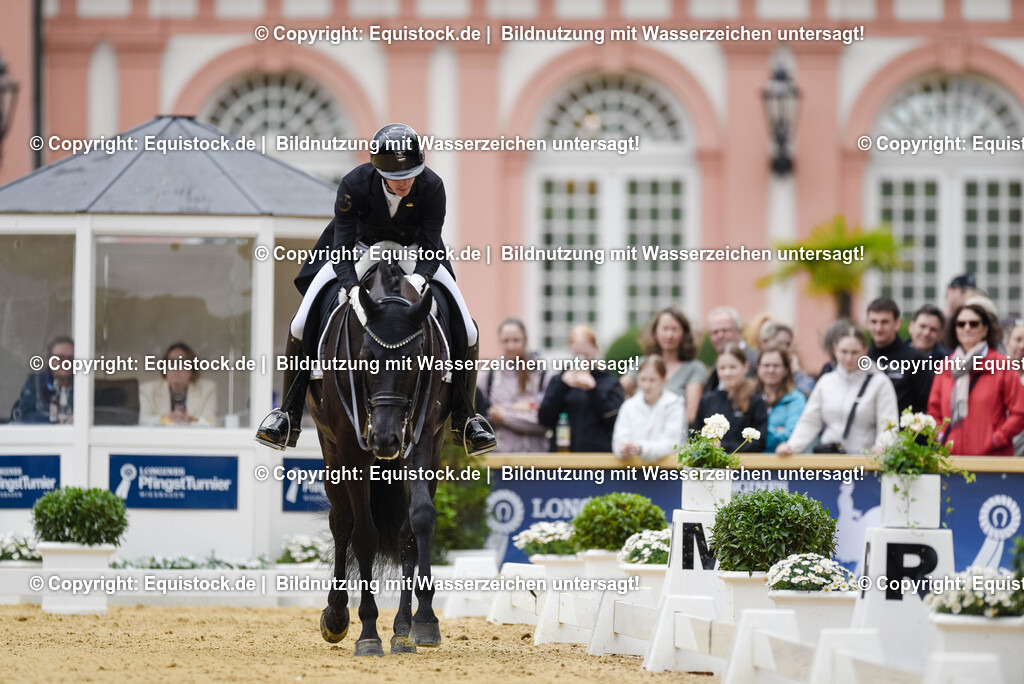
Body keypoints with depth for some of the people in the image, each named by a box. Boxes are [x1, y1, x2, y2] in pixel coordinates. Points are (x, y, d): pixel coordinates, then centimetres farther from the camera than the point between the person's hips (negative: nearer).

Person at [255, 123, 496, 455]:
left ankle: (463, 418, 6)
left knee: (467, 333, -13)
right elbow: (342, 248, -33)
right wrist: (353, 288, -52)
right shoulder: (353, 185, -32)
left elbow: (431, 247, -26)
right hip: (359, 248, -1)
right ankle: (289, 414, -1)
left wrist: (419, 277, -49)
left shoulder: (432, 187, -28)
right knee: (301, 326, -16)